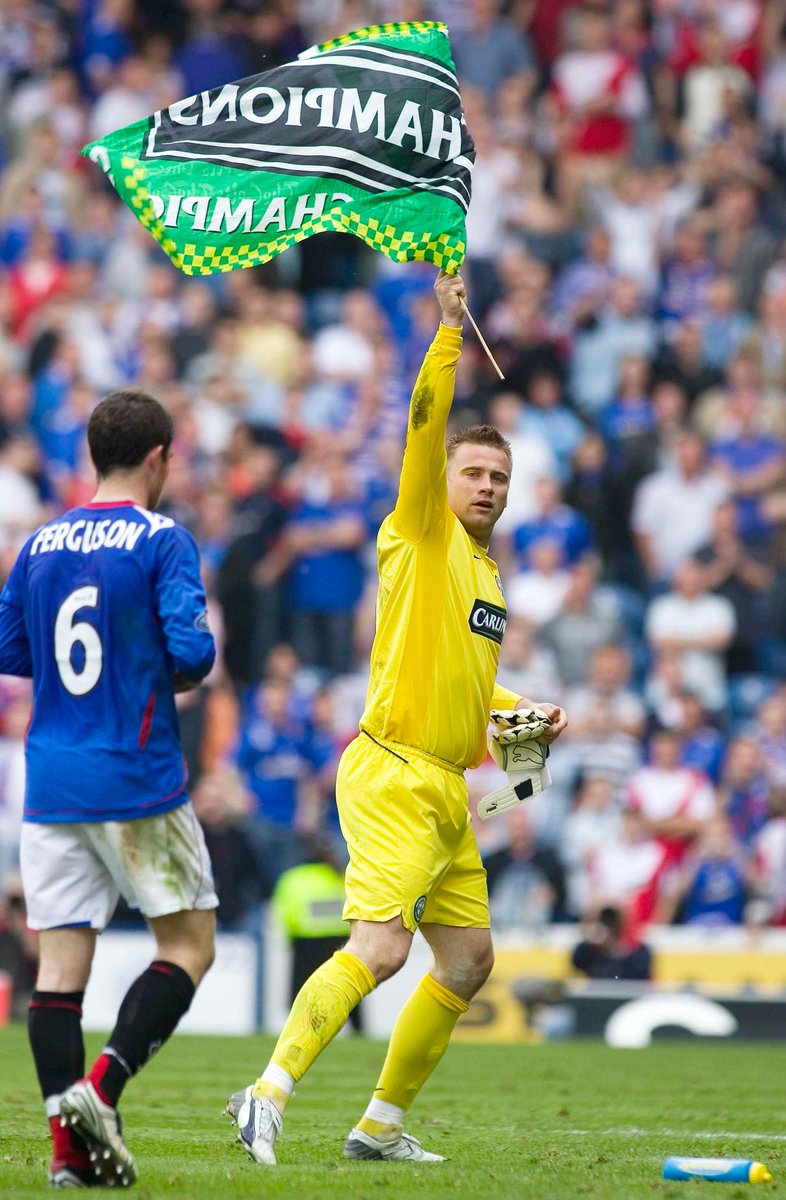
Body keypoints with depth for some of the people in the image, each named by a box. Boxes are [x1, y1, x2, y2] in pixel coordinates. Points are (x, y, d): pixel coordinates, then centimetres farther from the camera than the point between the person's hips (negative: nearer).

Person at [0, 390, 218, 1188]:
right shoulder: (162, 541, -7)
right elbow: (191, 648, -15)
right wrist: (182, 675, 6)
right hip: (139, 784, -5)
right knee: (189, 944, 7)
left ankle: (69, 1145, -2)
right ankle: (100, 1089, -10)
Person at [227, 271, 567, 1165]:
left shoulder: (487, 573, 21)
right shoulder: (420, 537, -2)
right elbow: (424, 426, -17)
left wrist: (524, 715, 18)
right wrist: (450, 329, -22)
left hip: (448, 790, 9)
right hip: (393, 777, -9)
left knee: (467, 962, 10)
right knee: (378, 949, -22)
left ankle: (381, 1125, 18)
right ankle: (267, 1098, -25)